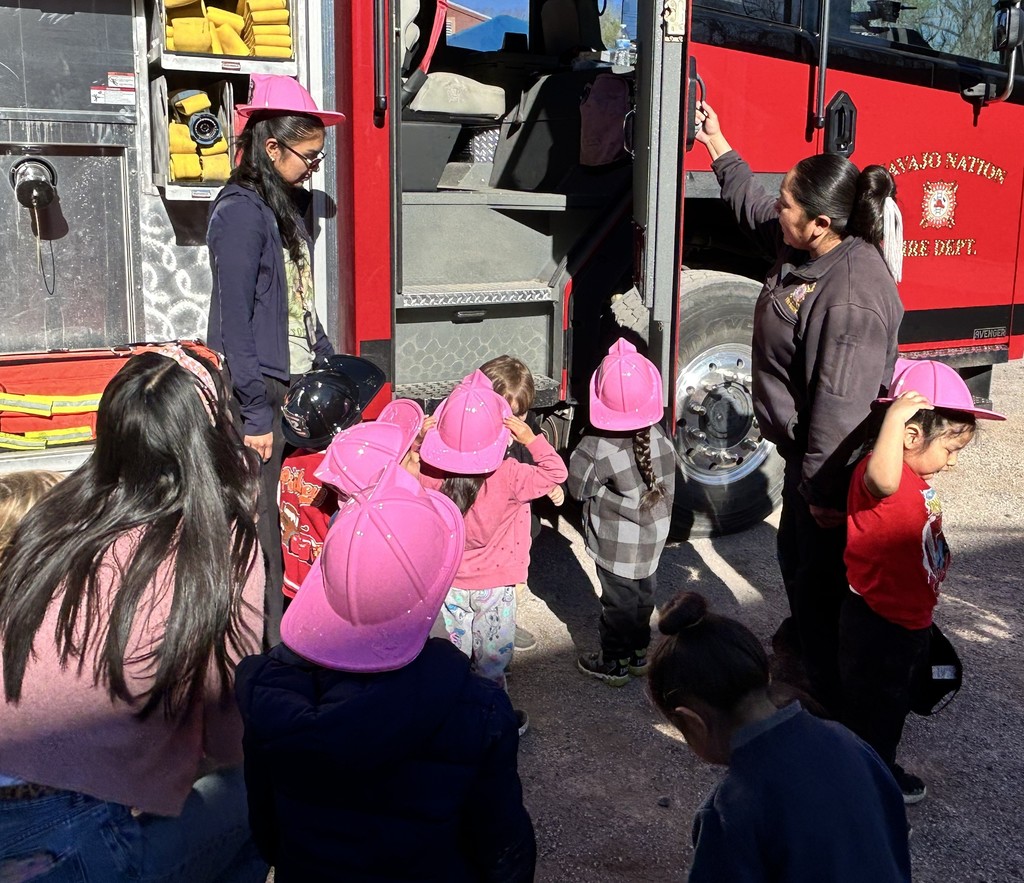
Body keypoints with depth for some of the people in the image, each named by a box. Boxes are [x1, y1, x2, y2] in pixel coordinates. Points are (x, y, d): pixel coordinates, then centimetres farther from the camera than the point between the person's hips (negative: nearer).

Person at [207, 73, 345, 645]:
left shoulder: (286, 205, 15)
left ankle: (285, 627, 24)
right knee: (261, 523, -3)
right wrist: (256, 414, -19)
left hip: (296, 385, 9)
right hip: (259, 391, -9)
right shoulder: (242, 212, -14)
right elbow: (234, 322, -18)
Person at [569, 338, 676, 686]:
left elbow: (577, 485, -13)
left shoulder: (596, 448, -26)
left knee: (618, 602, 10)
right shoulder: (660, 439, -9)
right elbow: (667, 484, 2)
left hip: (616, 549, -5)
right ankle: (639, 654, 38)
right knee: (644, 597, 21)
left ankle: (614, 663, 26)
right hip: (652, 541, 5)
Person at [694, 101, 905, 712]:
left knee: (821, 585, 5)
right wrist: (717, 144, 24)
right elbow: (753, 205, 18)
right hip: (807, 456, 10)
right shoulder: (810, 247, -3)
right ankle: (804, 654, 50)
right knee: (796, 560, 27)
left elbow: (842, 407, -30)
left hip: (832, 475, -10)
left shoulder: (853, 296, -33)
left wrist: (825, 492, -24)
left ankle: (831, 699, 23)